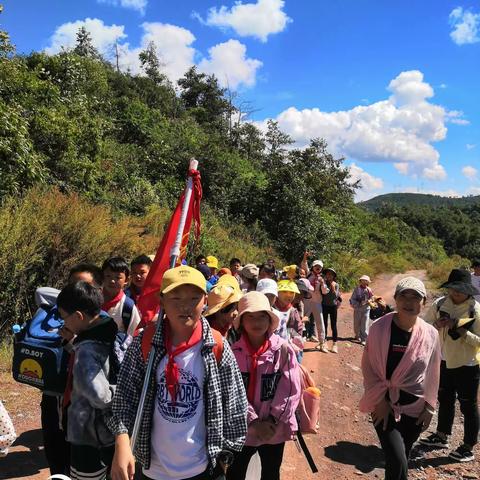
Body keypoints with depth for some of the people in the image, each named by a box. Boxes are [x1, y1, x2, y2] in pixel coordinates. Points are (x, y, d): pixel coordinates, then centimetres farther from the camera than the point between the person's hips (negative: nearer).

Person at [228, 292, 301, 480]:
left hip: (275, 430, 0)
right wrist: (253, 422, -16)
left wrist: (272, 421, -13)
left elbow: (292, 391, -10)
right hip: (241, 430, 0)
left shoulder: (283, 350, -10)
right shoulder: (233, 352, -10)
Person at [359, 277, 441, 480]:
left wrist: (429, 407, 6)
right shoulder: (379, 328, -13)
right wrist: (380, 400, -10)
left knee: (399, 460, 16)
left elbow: (432, 374, 5)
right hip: (385, 406, -3)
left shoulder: (431, 334, -5)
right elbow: (368, 366, -7)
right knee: (398, 463, -13)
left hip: (415, 408, 3)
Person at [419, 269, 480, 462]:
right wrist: (437, 325, -20)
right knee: (445, 400, 21)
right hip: (445, 362, 5)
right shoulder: (440, 304, -7)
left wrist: (460, 330, -30)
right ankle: (441, 436, 40)